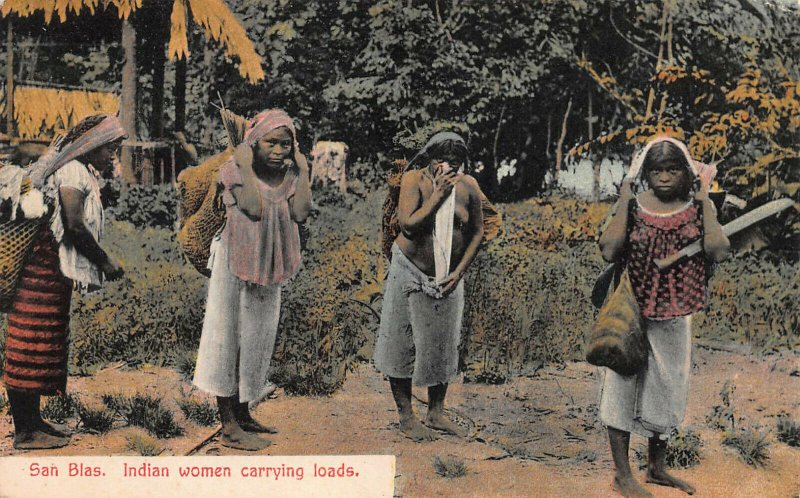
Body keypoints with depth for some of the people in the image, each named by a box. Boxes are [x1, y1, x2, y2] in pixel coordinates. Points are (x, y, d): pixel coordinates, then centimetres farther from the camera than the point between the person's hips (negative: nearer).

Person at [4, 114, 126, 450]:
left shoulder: (83, 172, 20)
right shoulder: (72, 171, -12)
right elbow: (74, 224, -21)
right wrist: (105, 262, -13)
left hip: (54, 271, 10)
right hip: (42, 268, -10)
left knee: (46, 344, 14)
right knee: (32, 346, -6)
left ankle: (32, 420, 22)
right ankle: (25, 432, -1)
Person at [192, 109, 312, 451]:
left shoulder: (289, 174, 1)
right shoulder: (235, 169, -13)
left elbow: (301, 213, -15)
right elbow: (253, 207, -29)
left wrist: (302, 171, -11)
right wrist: (245, 166, -23)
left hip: (268, 268, 6)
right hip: (235, 265, -6)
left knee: (256, 339, 14)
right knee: (229, 338, -2)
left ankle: (242, 415, 28)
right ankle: (229, 428, 3)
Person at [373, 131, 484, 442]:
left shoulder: (468, 186, -5)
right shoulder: (414, 180, -13)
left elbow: (477, 232, 4)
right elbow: (409, 225, -24)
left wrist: (459, 271, -3)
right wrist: (438, 194, -25)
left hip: (447, 277, 3)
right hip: (410, 273, -3)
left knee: (443, 344, 10)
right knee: (403, 343, 1)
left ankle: (436, 413, 25)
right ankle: (406, 417, 14)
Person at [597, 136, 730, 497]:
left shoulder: (697, 207, -2)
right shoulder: (632, 206, -7)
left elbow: (719, 251, -18)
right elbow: (609, 251, -21)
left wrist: (704, 199, -13)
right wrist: (624, 199, -16)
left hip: (675, 317, 3)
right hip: (632, 313, -3)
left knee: (666, 391, 16)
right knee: (625, 386, 3)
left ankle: (657, 468, 33)